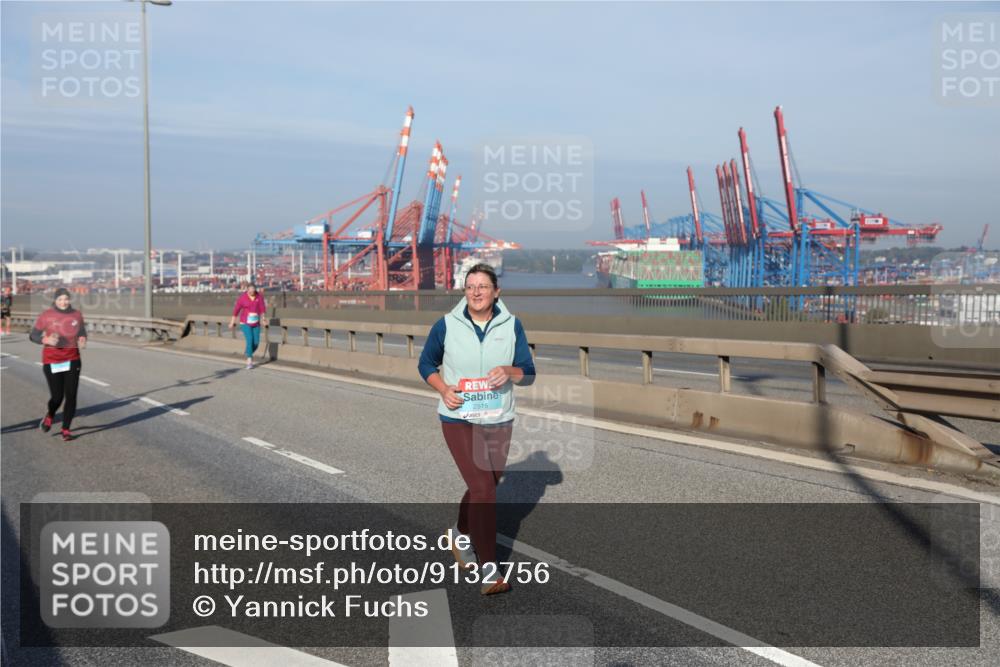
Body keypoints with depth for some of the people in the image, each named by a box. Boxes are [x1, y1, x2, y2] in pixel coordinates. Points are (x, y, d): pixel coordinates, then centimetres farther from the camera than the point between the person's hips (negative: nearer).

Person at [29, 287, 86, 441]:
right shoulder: (46, 316, -9)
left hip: (72, 360, 2)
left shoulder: (77, 315, -1)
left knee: (71, 396, -3)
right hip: (52, 361, -2)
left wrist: (83, 341, -11)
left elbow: (82, 333, 13)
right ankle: (50, 415, 35)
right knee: (57, 397, -1)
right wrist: (46, 340, -24)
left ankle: (66, 430, 11)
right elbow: (33, 335, -4)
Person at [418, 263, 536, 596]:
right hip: (459, 420, -3)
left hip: (499, 421, 3)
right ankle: (488, 569, -7)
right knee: (483, 489, -14)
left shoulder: (511, 325, -5)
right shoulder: (446, 326, -8)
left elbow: (528, 373, -2)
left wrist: (509, 371, -24)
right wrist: (443, 389, -13)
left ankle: (461, 534, 48)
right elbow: (426, 363, 5)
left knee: (486, 485, 20)